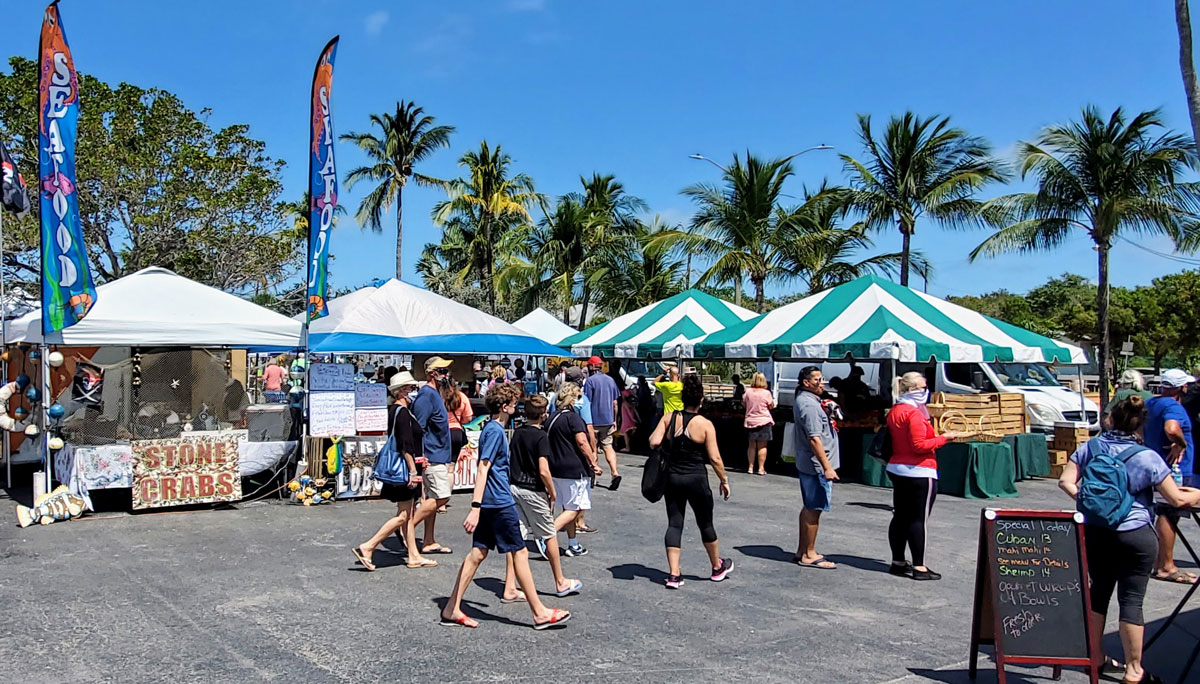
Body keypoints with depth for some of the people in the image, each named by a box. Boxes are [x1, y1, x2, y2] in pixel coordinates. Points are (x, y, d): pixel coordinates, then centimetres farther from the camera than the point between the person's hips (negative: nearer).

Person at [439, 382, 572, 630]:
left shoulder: (491, 428, 13)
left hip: (490, 502, 9)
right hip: (500, 503, -9)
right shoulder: (495, 431, -17)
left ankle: (452, 609, 12)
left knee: (478, 552, 10)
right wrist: (475, 508, -27)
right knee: (519, 553, -1)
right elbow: (482, 470, -23)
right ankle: (540, 613, 8)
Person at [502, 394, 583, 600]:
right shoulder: (541, 436, -15)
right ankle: (561, 583, 23)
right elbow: (543, 471, -21)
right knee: (550, 536, 10)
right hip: (534, 491, -6)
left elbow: (510, 461, 12)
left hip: (514, 488, 6)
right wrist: (552, 494, -9)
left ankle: (509, 589, 6)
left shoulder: (517, 433, 6)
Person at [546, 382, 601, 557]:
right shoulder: (573, 417, -13)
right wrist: (593, 463, -14)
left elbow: (548, 442, 19)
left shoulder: (553, 417, 12)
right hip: (574, 469, -9)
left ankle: (573, 545, 22)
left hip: (556, 469, 9)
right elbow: (582, 442, -20)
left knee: (568, 507, 17)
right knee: (574, 509, -4)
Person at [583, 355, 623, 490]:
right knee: (608, 446, 8)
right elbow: (615, 403, 12)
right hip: (608, 420, 5)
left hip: (594, 420, -5)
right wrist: (614, 420, 19)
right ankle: (615, 473, -9)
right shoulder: (610, 380, 9)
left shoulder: (590, 380, -10)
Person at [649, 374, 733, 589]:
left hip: (672, 478, 3)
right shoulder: (706, 424, -12)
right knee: (705, 524, 14)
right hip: (696, 480, -3)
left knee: (674, 523, 8)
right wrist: (724, 481, 2)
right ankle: (718, 567, 33)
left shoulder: (669, 418, -5)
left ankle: (674, 574, 3)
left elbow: (653, 443, -9)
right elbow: (714, 458, -11)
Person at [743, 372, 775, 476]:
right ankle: (761, 468, 3)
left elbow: (744, 403, 10)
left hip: (750, 421, 3)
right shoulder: (766, 393, -11)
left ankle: (751, 467, 15)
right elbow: (771, 406, -1)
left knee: (752, 445, 12)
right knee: (762, 446, 2)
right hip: (763, 421, -3)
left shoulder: (748, 392, -3)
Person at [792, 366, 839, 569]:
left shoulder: (802, 400, 13)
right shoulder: (809, 405, -19)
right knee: (814, 509, -3)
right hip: (816, 465, -11)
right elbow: (814, 439, -25)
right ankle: (809, 555, 4)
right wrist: (827, 467, -25)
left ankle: (803, 551, 24)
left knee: (810, 508, 16)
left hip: (806, 463, 11)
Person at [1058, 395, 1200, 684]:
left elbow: (1065, 481, -1)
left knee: (1099, 592, 17)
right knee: (1131, 600, 2)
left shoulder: (1090, 447, -1)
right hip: (1135, 536, -4)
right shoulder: (1146, 457, -13)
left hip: (1094, 532, 4)